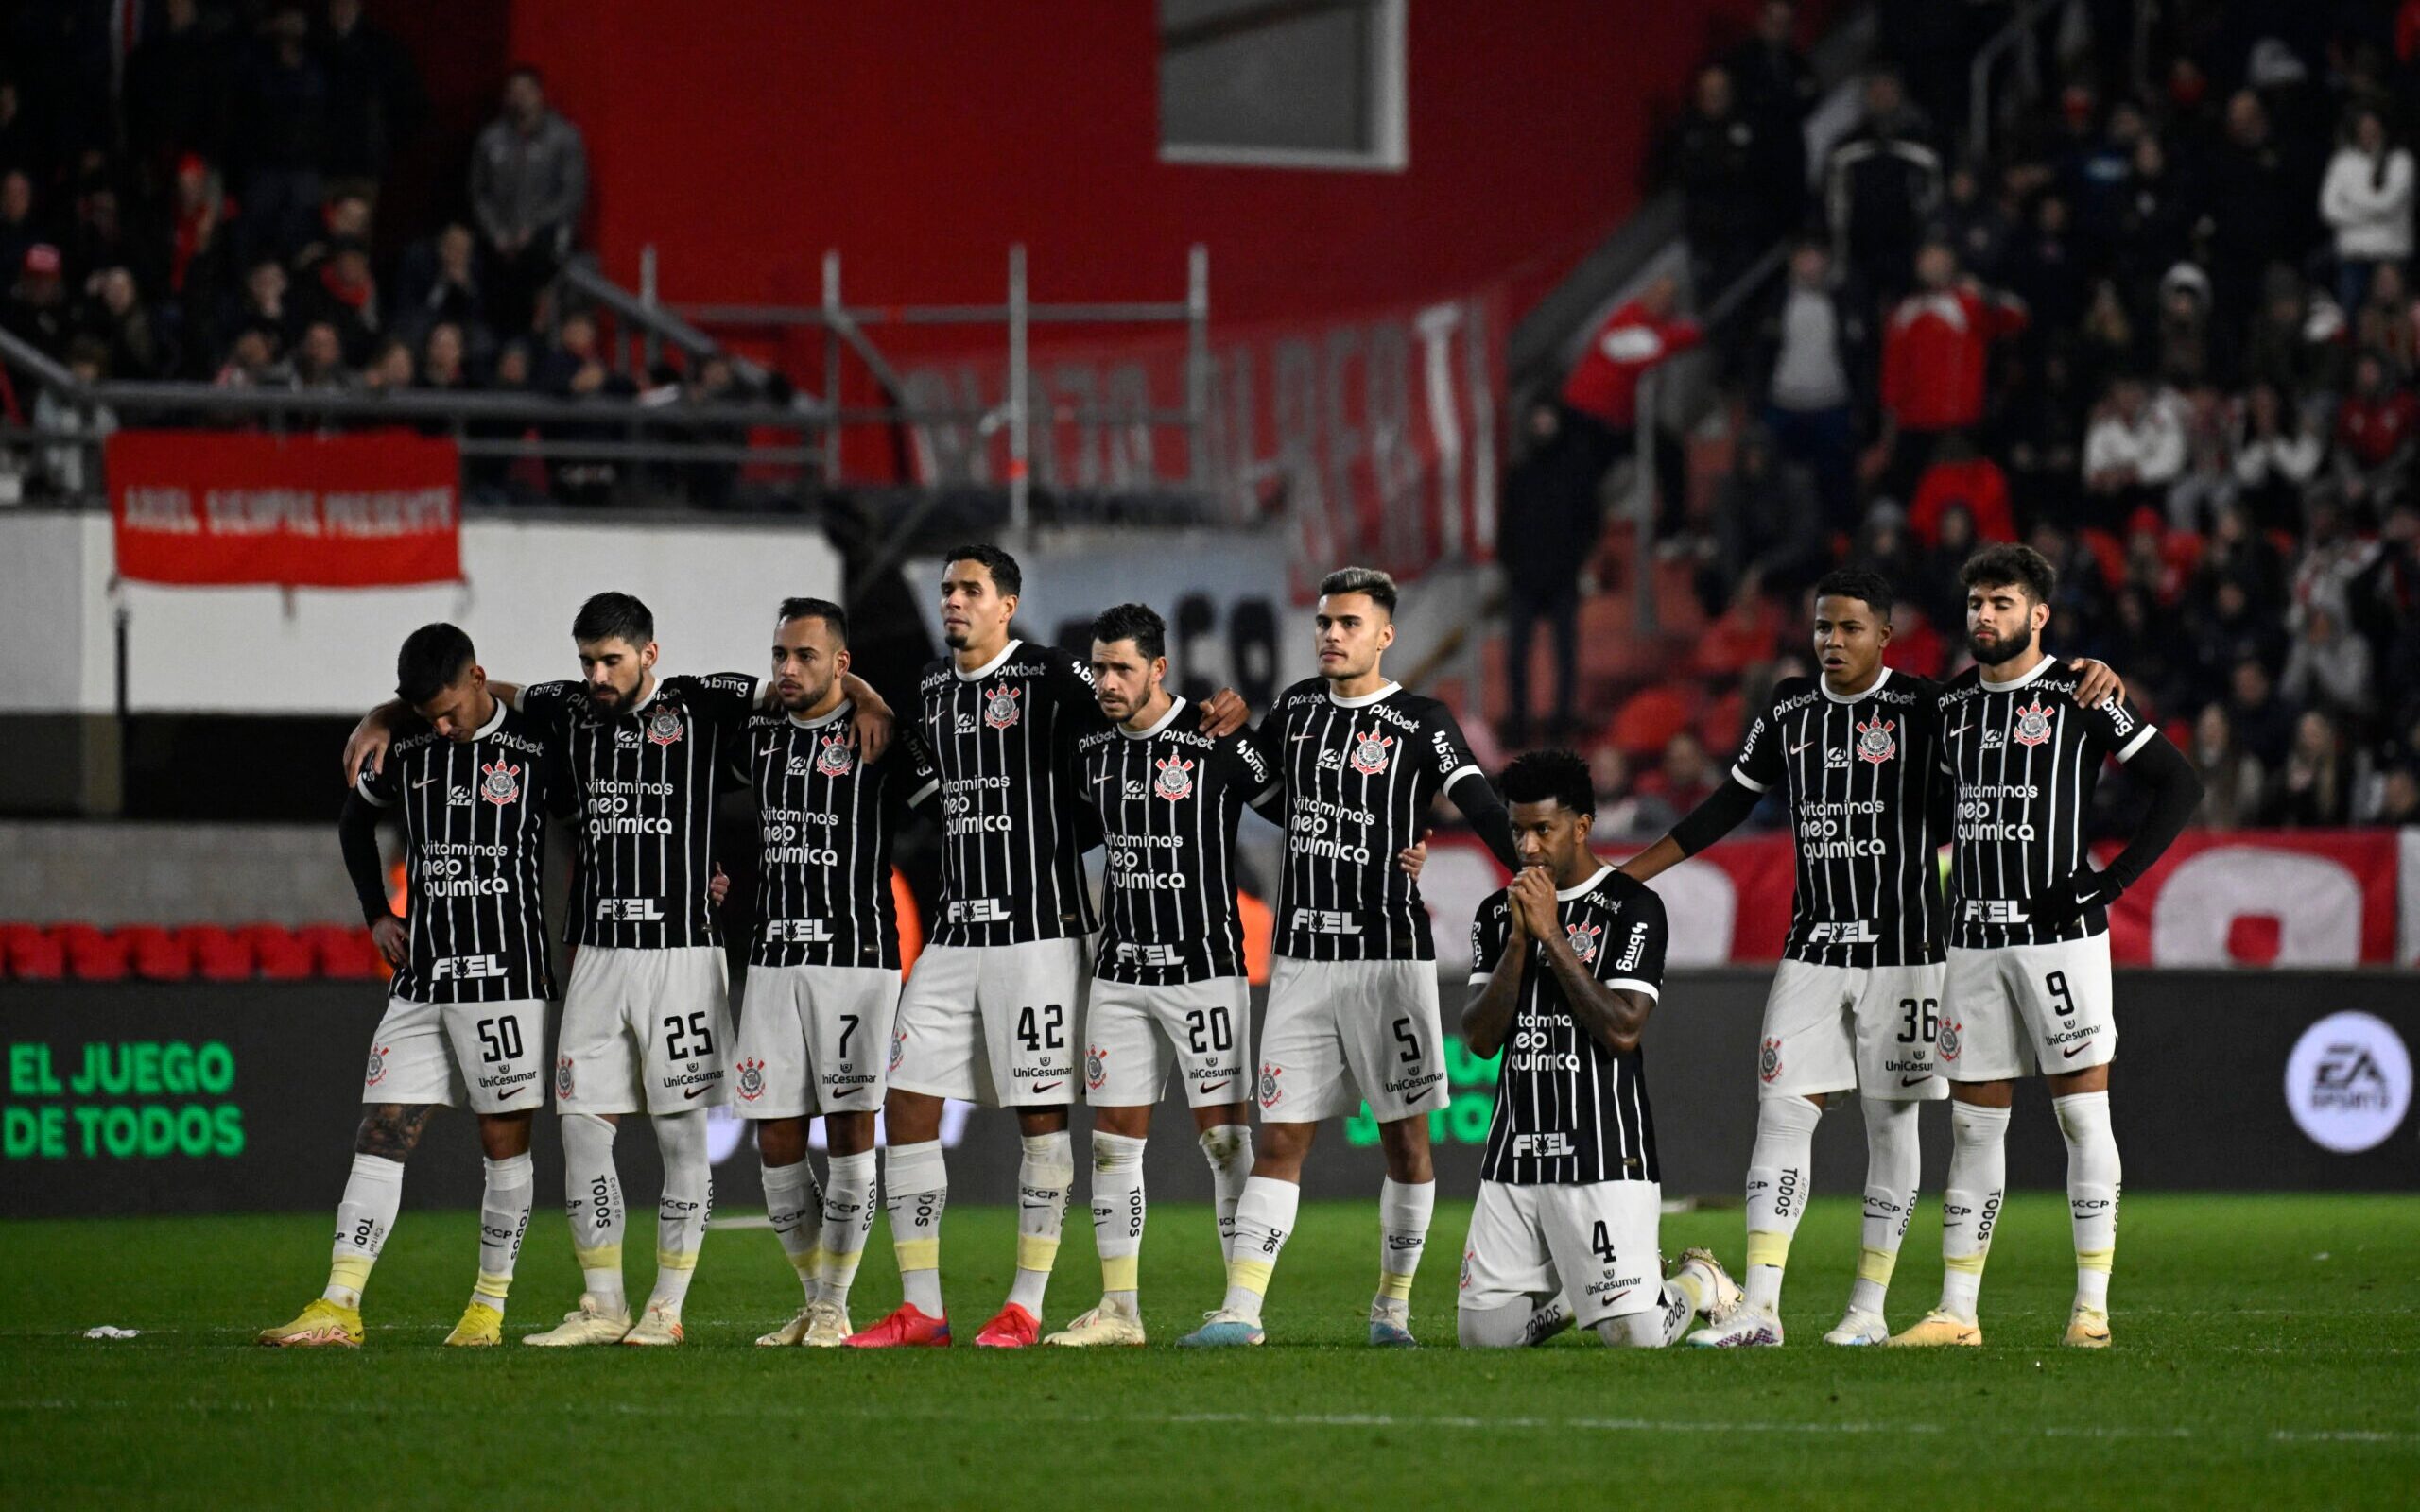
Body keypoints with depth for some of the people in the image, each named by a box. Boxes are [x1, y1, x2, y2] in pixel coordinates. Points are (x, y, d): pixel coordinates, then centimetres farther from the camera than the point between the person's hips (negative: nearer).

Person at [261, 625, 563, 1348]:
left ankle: (489, 1306, 10)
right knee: (381, 1135, -2)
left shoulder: (536, 749, -4)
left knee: (505, 1141, 1)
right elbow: (356, 820, 25)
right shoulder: (407, 752, 7)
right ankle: (339, 1308, -6)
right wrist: (377, 914, 16)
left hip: (506, 973, -4)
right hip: (420, 978, 4)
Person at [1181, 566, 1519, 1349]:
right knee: (1280, 1138, -1)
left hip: (1390, 955, -4)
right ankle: (1241, 1309, -5)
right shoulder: (1296, 708, 11)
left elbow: (1483, 810, -15)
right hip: (1302, 959, 4)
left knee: (1406, 1138, 3)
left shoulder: (1419, 724, -5)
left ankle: (1393, 1305, 15)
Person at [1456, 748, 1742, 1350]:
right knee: (1482, 1334, -1)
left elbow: (1622, 1030, -16)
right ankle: (1579, 1289, 27)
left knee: (1636, 1336, -13)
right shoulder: (1498, 913, 12)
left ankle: (1698, 1283, 20)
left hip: (1604, 1156, -5)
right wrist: (1518, 939, -9)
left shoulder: (1633, 909, -5)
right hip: (1514, 1157, 5)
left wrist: (1551, 933, -14)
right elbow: (1479, 1038, 3)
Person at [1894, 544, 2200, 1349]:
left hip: (2061, 934, -5)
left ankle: (2091, 1306, -2)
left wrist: (2113, 880, -10)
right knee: (1974, 1125, 6)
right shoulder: (1954, 703, 12)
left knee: (2083, 1113, -4)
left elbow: (2179, 784, -5)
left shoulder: (2080, 697, -5)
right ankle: (1956, 1310, 8)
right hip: (1975, 938, 5)